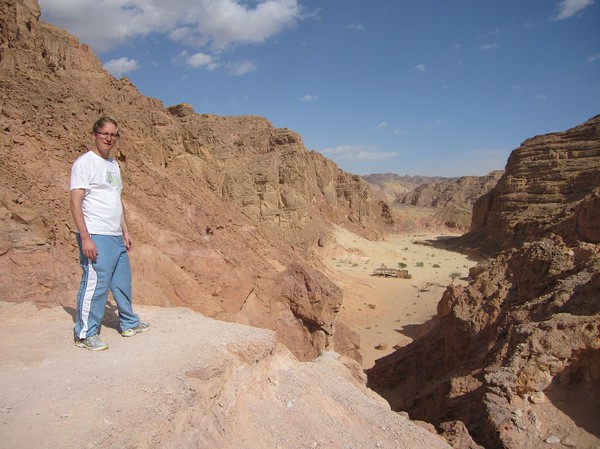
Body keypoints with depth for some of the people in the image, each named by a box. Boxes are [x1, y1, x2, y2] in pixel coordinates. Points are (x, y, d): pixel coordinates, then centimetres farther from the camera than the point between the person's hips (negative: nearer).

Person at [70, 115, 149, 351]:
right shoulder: (84, 162, -7)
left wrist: (126, 232, 18)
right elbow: (76, 202, -13)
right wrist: (85, 238, -19)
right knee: (95, 284, -5)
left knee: (122, 281, 16)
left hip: (116, 237, 8)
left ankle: (129, 323, 30)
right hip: (95, 237, -8)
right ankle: (85, 334, 9)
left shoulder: (113, 164, 17)